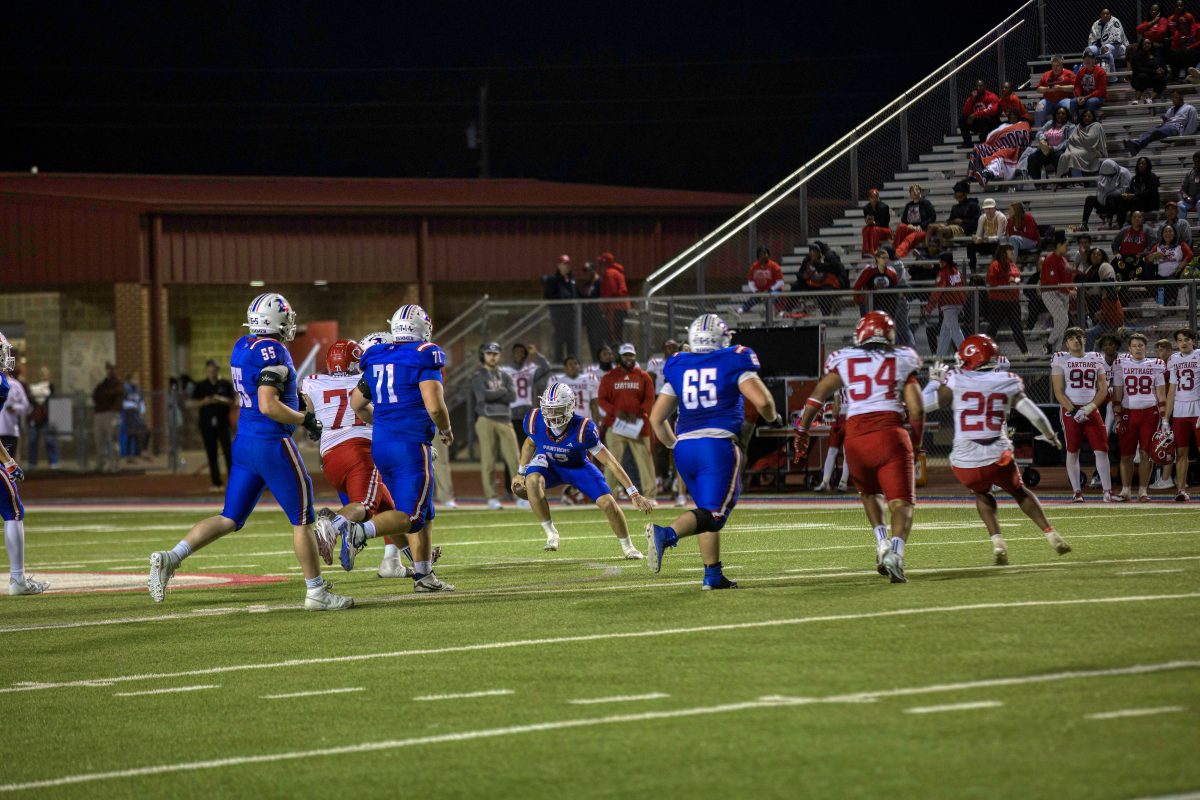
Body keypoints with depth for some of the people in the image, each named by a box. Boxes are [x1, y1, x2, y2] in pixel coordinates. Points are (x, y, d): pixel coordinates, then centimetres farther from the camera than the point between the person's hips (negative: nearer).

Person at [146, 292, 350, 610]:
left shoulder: (241, 348, 10)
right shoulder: (273, 352, -16)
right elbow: (268, 405, -23)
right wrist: (305, 419, -11)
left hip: (244, 441, 8)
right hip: (273, 444, -8)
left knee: (229, 519, 11)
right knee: (302, 519, 4)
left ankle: (168, 559, -3)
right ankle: (316, 592, 10)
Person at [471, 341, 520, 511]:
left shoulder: (505, 375, 16)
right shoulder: (478, 376, 5)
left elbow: (512, 396, 0)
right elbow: (483, 395, -13)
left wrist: (492, 395, -6)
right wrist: (502, 392, -1)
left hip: (504, 420, 3)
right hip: (486, 420, -3)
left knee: (514, 458, -5)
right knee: (488, 460, -5)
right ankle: (491, 498, -2)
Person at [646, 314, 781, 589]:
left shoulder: (678, 367, 15)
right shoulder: (733, 361, 3)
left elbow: (657, 417, 18)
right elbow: (762, 401, -8)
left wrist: (674, 446, 33)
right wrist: (773, 419, 14)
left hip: (685, 446, 5)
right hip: (719, 445, -5)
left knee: (710, 510, 18)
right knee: (714, 512, -9)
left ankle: (713, 574, 13)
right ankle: (667, 534, -34)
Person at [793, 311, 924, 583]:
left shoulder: (844, 361, 13)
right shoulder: (902, 362, 11)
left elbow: (817, 396, 5)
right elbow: (917, 410, 6)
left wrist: (801, 433, 10)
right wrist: (916, 443, 21)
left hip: (856, 438, 2)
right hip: (891, 436, -2)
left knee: (870, 494, 28)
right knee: (901, 503, -3)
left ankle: (882, 542, 10)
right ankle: (896, 552, -28)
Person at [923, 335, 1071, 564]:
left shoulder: (955, 381, -3)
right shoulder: (1008, 383, 4)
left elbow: (924, 404, -3)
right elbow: (1035, 415, 5)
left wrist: (935, 380, 15)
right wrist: (1050, 435, 24)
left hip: (964, 463, -1)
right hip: (998, 457, 1)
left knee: (983, 494, 30)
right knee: (1019, 491, 29)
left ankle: (997, 541, 11)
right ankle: (1051, 536, 25)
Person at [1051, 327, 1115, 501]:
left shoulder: (1096, 359, 10)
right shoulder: (1061, 360, 1)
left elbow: (1103, 389, 7)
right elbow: (1058, 392, -3)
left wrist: (1089, 408, -7)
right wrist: (1073, 411, -14)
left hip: (1091, 409, 2)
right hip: (1070, 409, -2)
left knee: (1101, 450, -5)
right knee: (1072, 452, 0)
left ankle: (1108, 491, -3)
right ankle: (1077, 492, 5)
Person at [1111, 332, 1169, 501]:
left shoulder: (1155, 366, 7)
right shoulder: (1121, 365, 7)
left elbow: (1161, 395, 6)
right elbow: (1117, 395, 7)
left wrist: (1164, 419, 0)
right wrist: (1117, 418, 0)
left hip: (1150, 413, 0)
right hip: (1128, 413, 0)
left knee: (1146, 453, -3)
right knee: (1126, 454, 0)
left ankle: (1143, 490, 2)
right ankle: (1125, 490, 7)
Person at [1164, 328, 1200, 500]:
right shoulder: (1174, 360, 12)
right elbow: (1172, 391, 14)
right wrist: (1166, 417, 9)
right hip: (1179, 412, 4)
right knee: (1181, 451, 3)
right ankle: (1181, 489, 5)